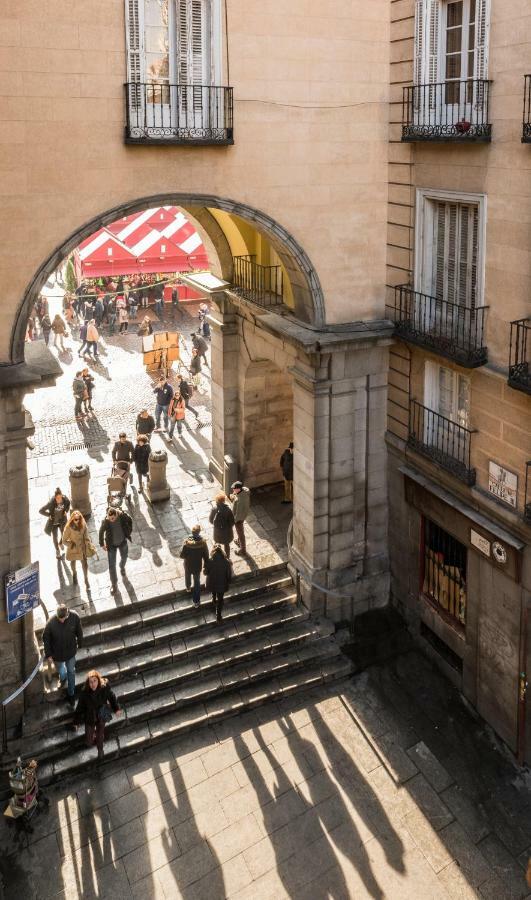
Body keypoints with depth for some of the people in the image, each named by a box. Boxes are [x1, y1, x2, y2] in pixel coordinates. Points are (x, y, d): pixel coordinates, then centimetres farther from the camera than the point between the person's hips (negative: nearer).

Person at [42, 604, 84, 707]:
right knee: (62, 674, 14)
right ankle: (63, 678, 54)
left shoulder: (74, 616, -27)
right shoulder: (51, 623, -32)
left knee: (71, 672, 20)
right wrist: (48, 654, -7)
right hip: (57, 653, -2)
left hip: (71, 651, 2)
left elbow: (79, 631, -7)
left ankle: (71, 694, 45)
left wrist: (80, 644, 6)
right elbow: (46, 639, -15)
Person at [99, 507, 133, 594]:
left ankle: (122, 567, 64)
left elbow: (130, 520, -4)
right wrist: (102, 544, -1)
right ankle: (114, 584, 23)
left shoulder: (122, 515, -28)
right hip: (111, 545, -2)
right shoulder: (105, 521, -31)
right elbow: (101, 532, -12)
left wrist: (129, 532, 2)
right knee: (112, 565, 4)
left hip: (123, 542, 2)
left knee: (124, 557, 28)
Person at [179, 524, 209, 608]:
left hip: (188, 565, 0)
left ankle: (188, 588, 62)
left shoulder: (187, 542, -29)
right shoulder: (203, 542, -24)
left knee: (188, 576, 33)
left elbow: (182, 555, -20)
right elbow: (206, 556, -13)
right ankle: (196, 601, 25)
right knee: (197, 582, 18)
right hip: (198, 566, 0)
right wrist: (205, 566, 2)